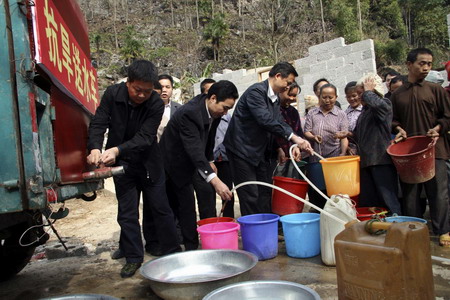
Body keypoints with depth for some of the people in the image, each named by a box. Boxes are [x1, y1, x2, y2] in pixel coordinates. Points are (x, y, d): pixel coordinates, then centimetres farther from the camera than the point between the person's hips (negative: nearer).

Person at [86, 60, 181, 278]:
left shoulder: (156, 104, -19)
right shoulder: (112, 94, -11)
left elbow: (145, 137, -25)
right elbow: (98, 123, -14)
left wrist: (117, 149, -39)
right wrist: (95, 148, -33)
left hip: (149, 162, -1)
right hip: (121, 163, 2)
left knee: (161, 208, 5)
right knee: (127, 211, 5)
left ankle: (173, 252, 19)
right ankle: (133, 257, 18)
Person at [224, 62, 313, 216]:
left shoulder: (275, 98, 10)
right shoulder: (256, 91, -18)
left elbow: (279, 122, 9)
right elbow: (265, 119, -30)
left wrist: (293, 145, -7)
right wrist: (294, 137, -33)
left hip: (259, 151, 9)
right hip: (242, 149, -9)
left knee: (265, 192, 12)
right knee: (250, 196, -4)